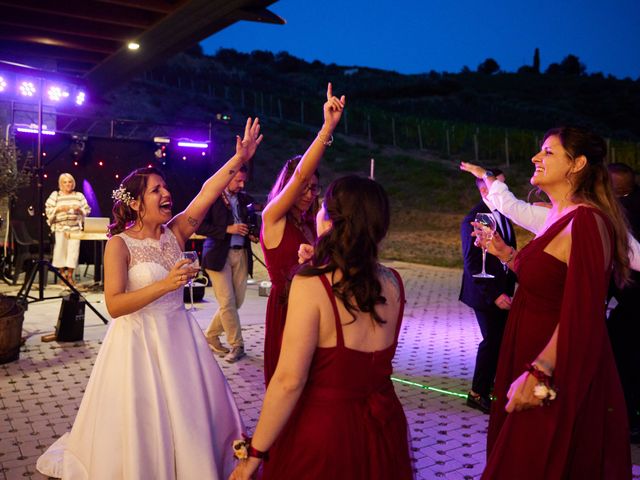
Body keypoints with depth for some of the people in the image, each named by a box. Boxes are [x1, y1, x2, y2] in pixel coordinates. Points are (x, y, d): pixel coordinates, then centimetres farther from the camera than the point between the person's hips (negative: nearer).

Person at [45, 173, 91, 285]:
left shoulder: (79, 195, 12)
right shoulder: (55, 195, 8)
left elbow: (87, 210, 11)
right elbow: (48, 210, 2)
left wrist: (79, 209, -8)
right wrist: (59, 209, -12)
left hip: (75, 227, 1)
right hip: (60, 227, -1)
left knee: (73, 249, -6)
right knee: (60, 249, -2)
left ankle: (70, 274, 3)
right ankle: (62, 273, 12)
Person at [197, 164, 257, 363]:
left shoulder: (245, 199, 12)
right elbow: (199, 226, -10)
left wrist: (252, 234, -2)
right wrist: (227, 229, -16)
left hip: (241, 254, 6)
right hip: (219, 254, -5)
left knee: (236, 301, 6)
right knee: (227, 302, -5)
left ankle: (211, 335, 26)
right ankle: (236, 345, 8)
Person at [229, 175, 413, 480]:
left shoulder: (310, 285, -22)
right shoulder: (393, 283, -6)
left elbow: (289, 380, -24)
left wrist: (255, 454, -16)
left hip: (322, 429, -5)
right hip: (384, 426, 6)